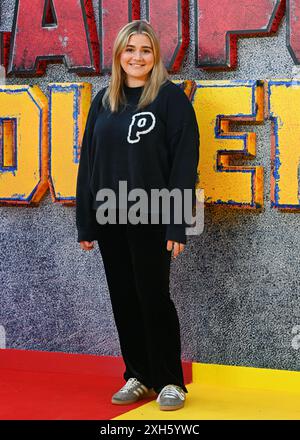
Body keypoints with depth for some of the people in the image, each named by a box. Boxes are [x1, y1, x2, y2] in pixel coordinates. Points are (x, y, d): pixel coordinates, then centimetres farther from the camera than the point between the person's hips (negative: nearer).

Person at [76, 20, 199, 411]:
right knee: (123, 299, 9)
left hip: (151, 218, -5)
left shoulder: (171, 97, -4)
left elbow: (184, 162, -9)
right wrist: (85, 223, 8)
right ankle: (138, 376, 21)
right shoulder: (103, 101, 11)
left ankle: (170, 381, 12)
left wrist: (177, 224, -15)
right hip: (109, 218, 5)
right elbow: (88, 162, 12)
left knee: (154, 297, -1)